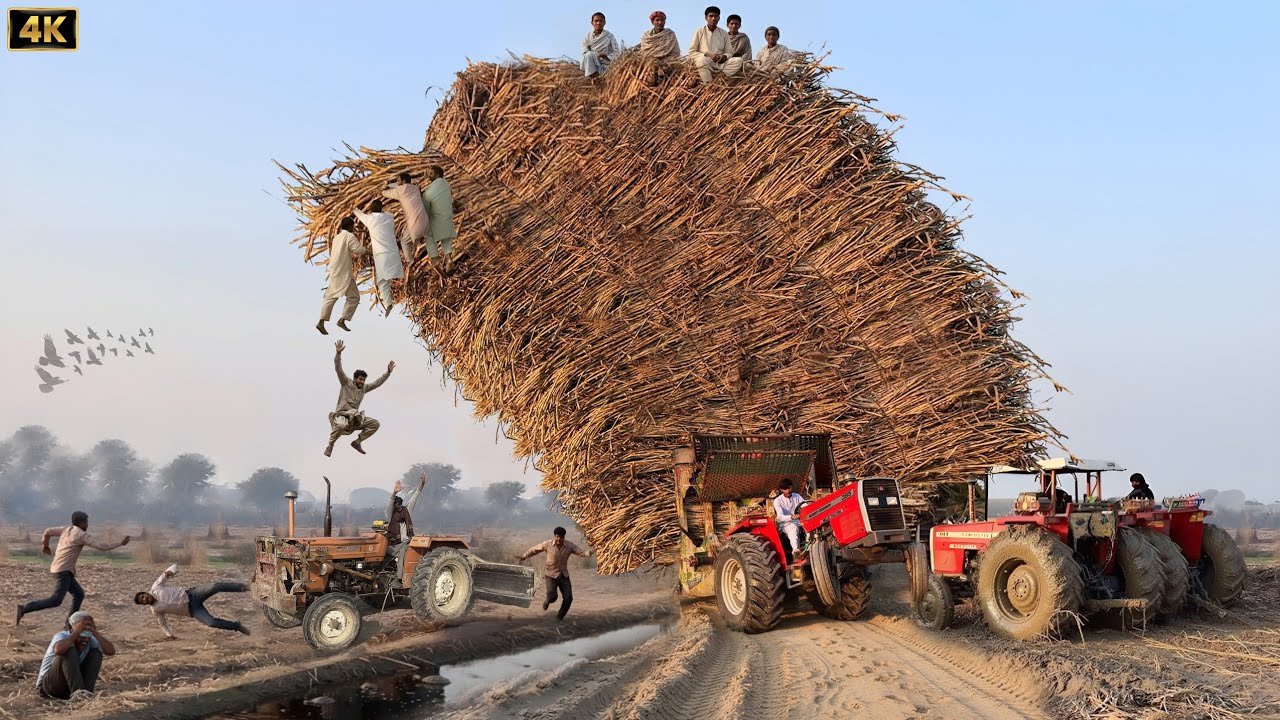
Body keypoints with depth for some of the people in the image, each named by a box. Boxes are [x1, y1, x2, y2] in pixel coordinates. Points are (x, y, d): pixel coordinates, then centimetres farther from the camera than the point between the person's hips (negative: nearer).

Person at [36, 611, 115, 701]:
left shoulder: (91, 641, -8)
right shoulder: (62, 636, -22)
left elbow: (111, 651, -24)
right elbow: (58, 650, -48)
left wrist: (94, 632, -31)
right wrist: (77, 632, -39)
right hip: (50, 684, -5)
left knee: (96, 653, -12)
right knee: (70, 651, -30)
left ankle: (86, 692, -23)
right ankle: (78, 691, -42)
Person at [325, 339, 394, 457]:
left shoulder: (364, 388, 14)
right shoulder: (346, 382, 0)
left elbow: (377, 383, 19)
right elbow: (338, 369, -12)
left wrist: (388, 372, 9)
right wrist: (338, 353, -25)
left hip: (355, 417, 6)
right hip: (342, 415, -6)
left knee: (375, 424, -7)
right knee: (341, 425, -42)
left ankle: (357, 441, 0)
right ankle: (330, 445, -18)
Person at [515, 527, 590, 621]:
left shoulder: (569, 546, -7)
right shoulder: (548, 544, -12)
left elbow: (581, 553, -10)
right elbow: (534, 549, 2)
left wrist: (588, 553, -32)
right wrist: (524, 556, 1)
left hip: (564, 575, 3)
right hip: (551, 575, -3)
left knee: (568, 598, -8)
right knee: (552, 597, -19)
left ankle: (559, 617, 15)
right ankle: (547, 600, 22)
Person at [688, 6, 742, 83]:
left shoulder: (724, 34, 13)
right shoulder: (699, 32, 5)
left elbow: (728, 52, 15)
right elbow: (691, 52, 0)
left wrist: (724, 56, -11)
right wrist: (707, 55, -15)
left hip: (720, 63, 4)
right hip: (704, 62, -4)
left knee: (739, 61, -22)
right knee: (703, 59, -40)